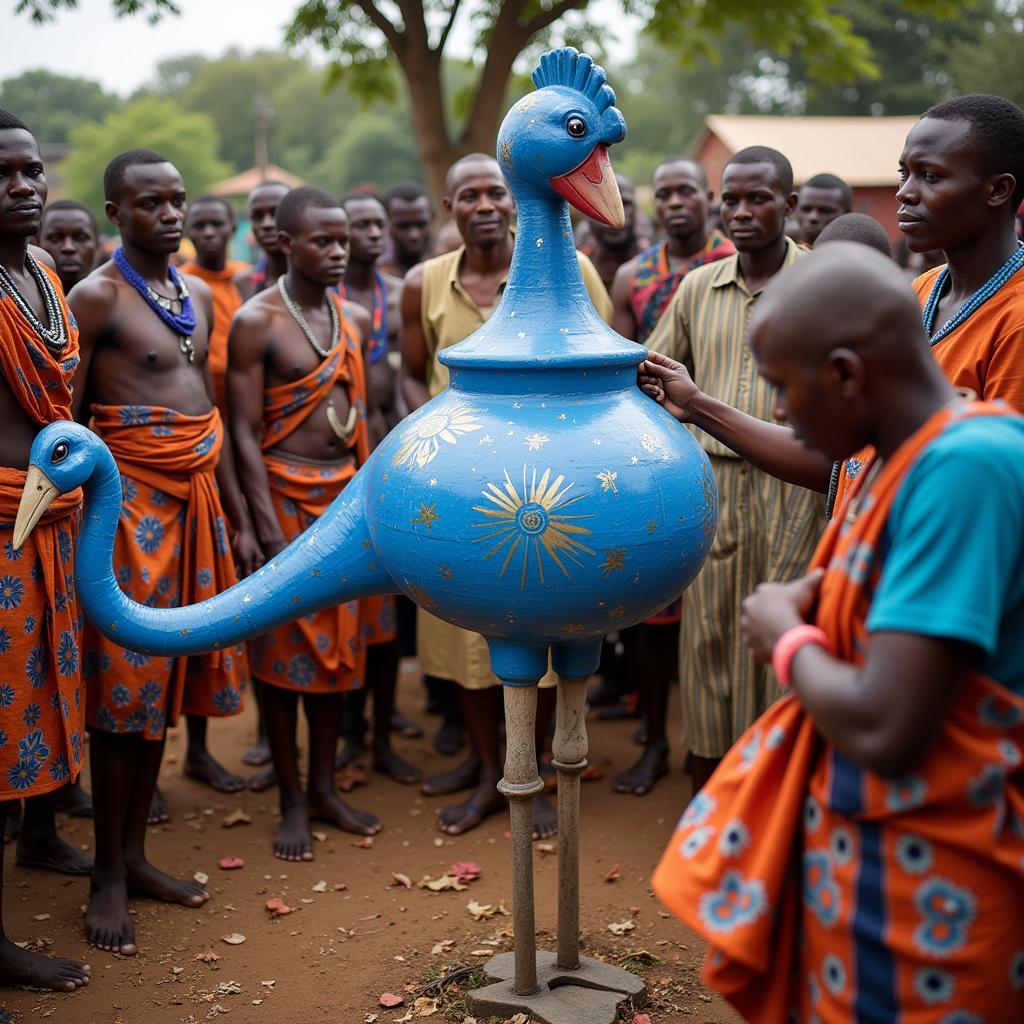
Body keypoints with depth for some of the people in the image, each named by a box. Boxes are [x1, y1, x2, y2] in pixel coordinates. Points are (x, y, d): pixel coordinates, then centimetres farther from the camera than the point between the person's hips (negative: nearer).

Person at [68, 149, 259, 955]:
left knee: (164, 679, 12)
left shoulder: (199, 296, 13)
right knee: (124, 686, -1)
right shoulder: (97, 298, -9)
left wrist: (240, 519, 16)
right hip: (134, 502, -7)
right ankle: (108, 874, 11)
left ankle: (136, 852, 24)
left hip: (196, 498, 7)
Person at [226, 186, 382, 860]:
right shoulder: (257, 322, -9)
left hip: (345, 494, 6)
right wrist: (271, 532, -18)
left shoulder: (354, 318, 9)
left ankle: (325, 786, 25)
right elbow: (245, 433, -13)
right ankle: (292, 801, 14)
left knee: (338, 645, 11)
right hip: (286, 494, -6)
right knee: (285, 647, 2)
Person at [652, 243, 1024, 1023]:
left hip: (924, 877, -8)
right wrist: (807, 612, -5)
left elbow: (882, 730, -30)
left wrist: (788, 640, -12)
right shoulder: (908, 456, 4)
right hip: (858, 832, 8)